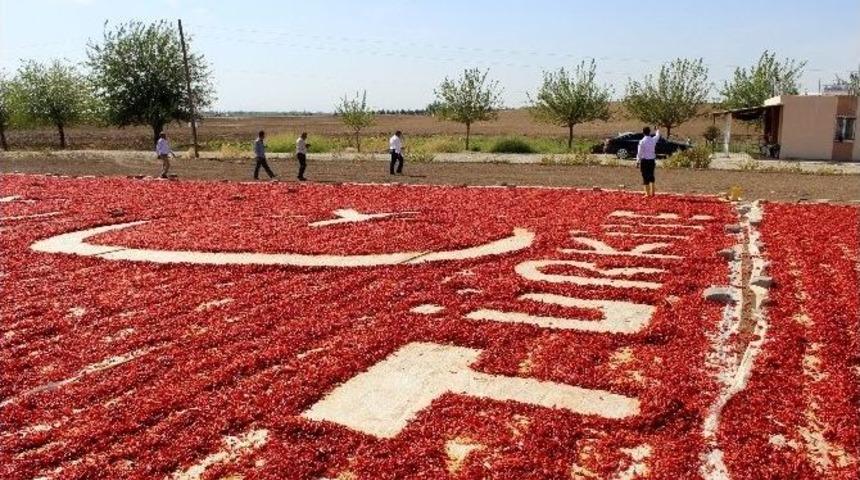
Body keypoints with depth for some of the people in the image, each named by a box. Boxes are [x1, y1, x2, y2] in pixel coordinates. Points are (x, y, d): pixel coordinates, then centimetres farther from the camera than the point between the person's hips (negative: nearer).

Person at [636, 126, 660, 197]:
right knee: (651, 176, 16)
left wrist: (637, 162, -5)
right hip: (652, 160, 5)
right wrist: (658, 130, 47)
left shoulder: (642, 141, -11)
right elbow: (657, 136, 27)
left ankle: (647, 193, -2)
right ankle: (652, 192, 19)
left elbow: (639, 153, -12)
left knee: (646, 177, -2)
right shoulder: (653, 140, 2)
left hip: (644, 161, -5)